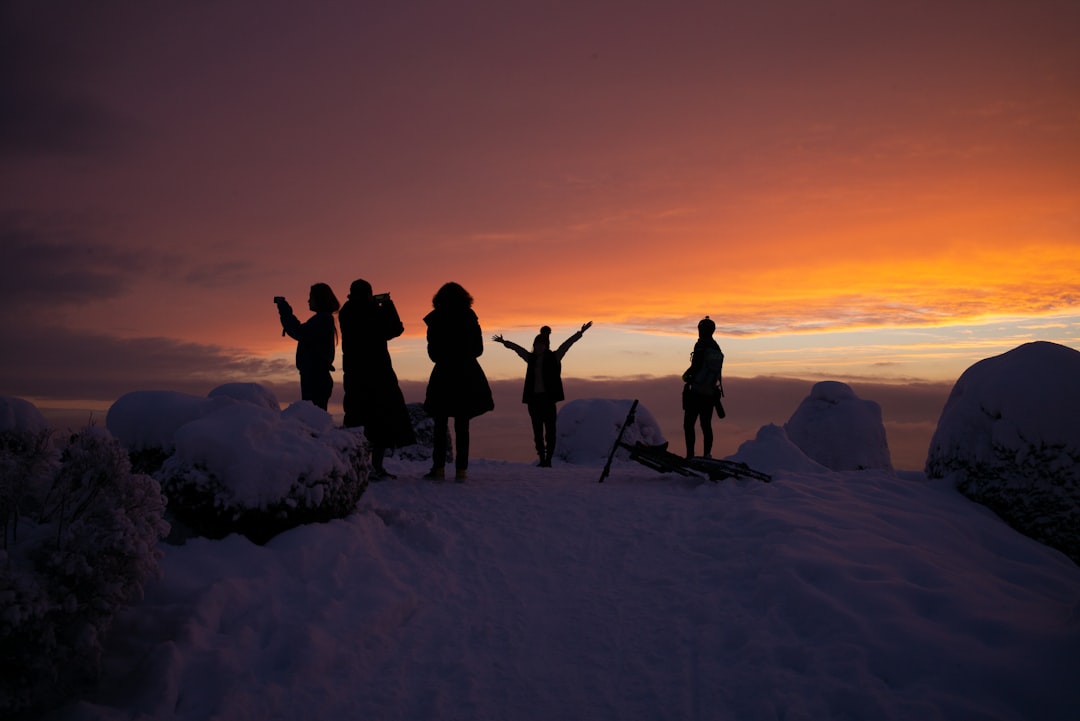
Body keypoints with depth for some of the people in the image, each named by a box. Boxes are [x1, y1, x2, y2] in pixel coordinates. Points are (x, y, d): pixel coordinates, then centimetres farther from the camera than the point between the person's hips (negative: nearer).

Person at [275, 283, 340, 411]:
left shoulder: (322, 320, -13)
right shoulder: (324, 319, 18)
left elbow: (299, 333, -23)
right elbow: (302, 334, 22)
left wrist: (285, 311, -12)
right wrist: (286, 311, 14)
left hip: (315, 377, -10)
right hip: (317, 376, 10)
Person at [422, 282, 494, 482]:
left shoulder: (436, 319, -2)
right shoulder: (470, 318, 5)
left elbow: (433, 352, -1)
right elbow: (478, 349, 8)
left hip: (443, 375, -2)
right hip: (467, 375, 2)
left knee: (440, 425, 5)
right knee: (462, 426, 4)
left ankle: (439, 468, 1)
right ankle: (461, 470, 1)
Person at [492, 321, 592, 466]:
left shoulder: (554, 357, 0)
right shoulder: (531, 358, 10)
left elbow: (567, 344, -9)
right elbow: (516, 347, 22)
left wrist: (580, 333, -18)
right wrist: (504, 341, 32)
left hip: (548, 398, -4)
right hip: (533, 398, 4)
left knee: (550, 430, -3)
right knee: (537, 431, 5)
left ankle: (548, 459, 0)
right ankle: (542, 459, 10)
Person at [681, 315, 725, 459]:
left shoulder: (701, 345, -11)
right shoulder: (717, 348, 12)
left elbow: (696, 366, -17)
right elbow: (717, 371, 17)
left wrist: (686, 376, 0)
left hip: (695, 392, -7)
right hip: (710, 393, 7)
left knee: (689, 424, -2)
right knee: (706, 424, 12)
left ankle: (690, 455, -9)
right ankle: (707, 454, 7)